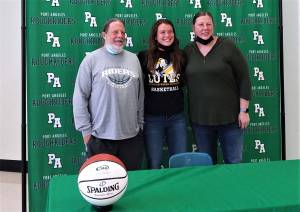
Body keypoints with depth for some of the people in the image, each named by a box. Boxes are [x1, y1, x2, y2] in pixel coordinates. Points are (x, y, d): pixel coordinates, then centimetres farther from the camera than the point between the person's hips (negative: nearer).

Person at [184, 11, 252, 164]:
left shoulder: (227, 47, -5)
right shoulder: (188, 51, 4)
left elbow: (244, 78, -5)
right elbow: (183, 81, 9)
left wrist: (243, 110, -8)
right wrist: (189, 115, 3)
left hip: (229, 117, -2)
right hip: (200, 118, 3)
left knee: (234, 162, 8)